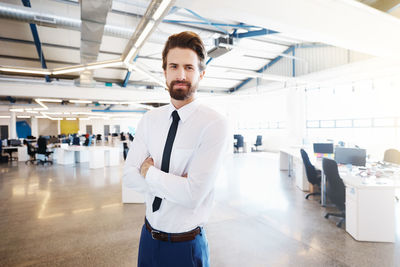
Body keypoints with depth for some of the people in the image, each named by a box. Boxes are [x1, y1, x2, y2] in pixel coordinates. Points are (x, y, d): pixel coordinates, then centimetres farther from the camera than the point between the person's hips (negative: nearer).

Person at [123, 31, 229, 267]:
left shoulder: (215, 124, -22)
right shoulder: (150, 119, -4)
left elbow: (193, 195, -27)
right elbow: (129, 176, -8)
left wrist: (149, 171, -14)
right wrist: (176, 184, -21)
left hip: (186, 246, -4)